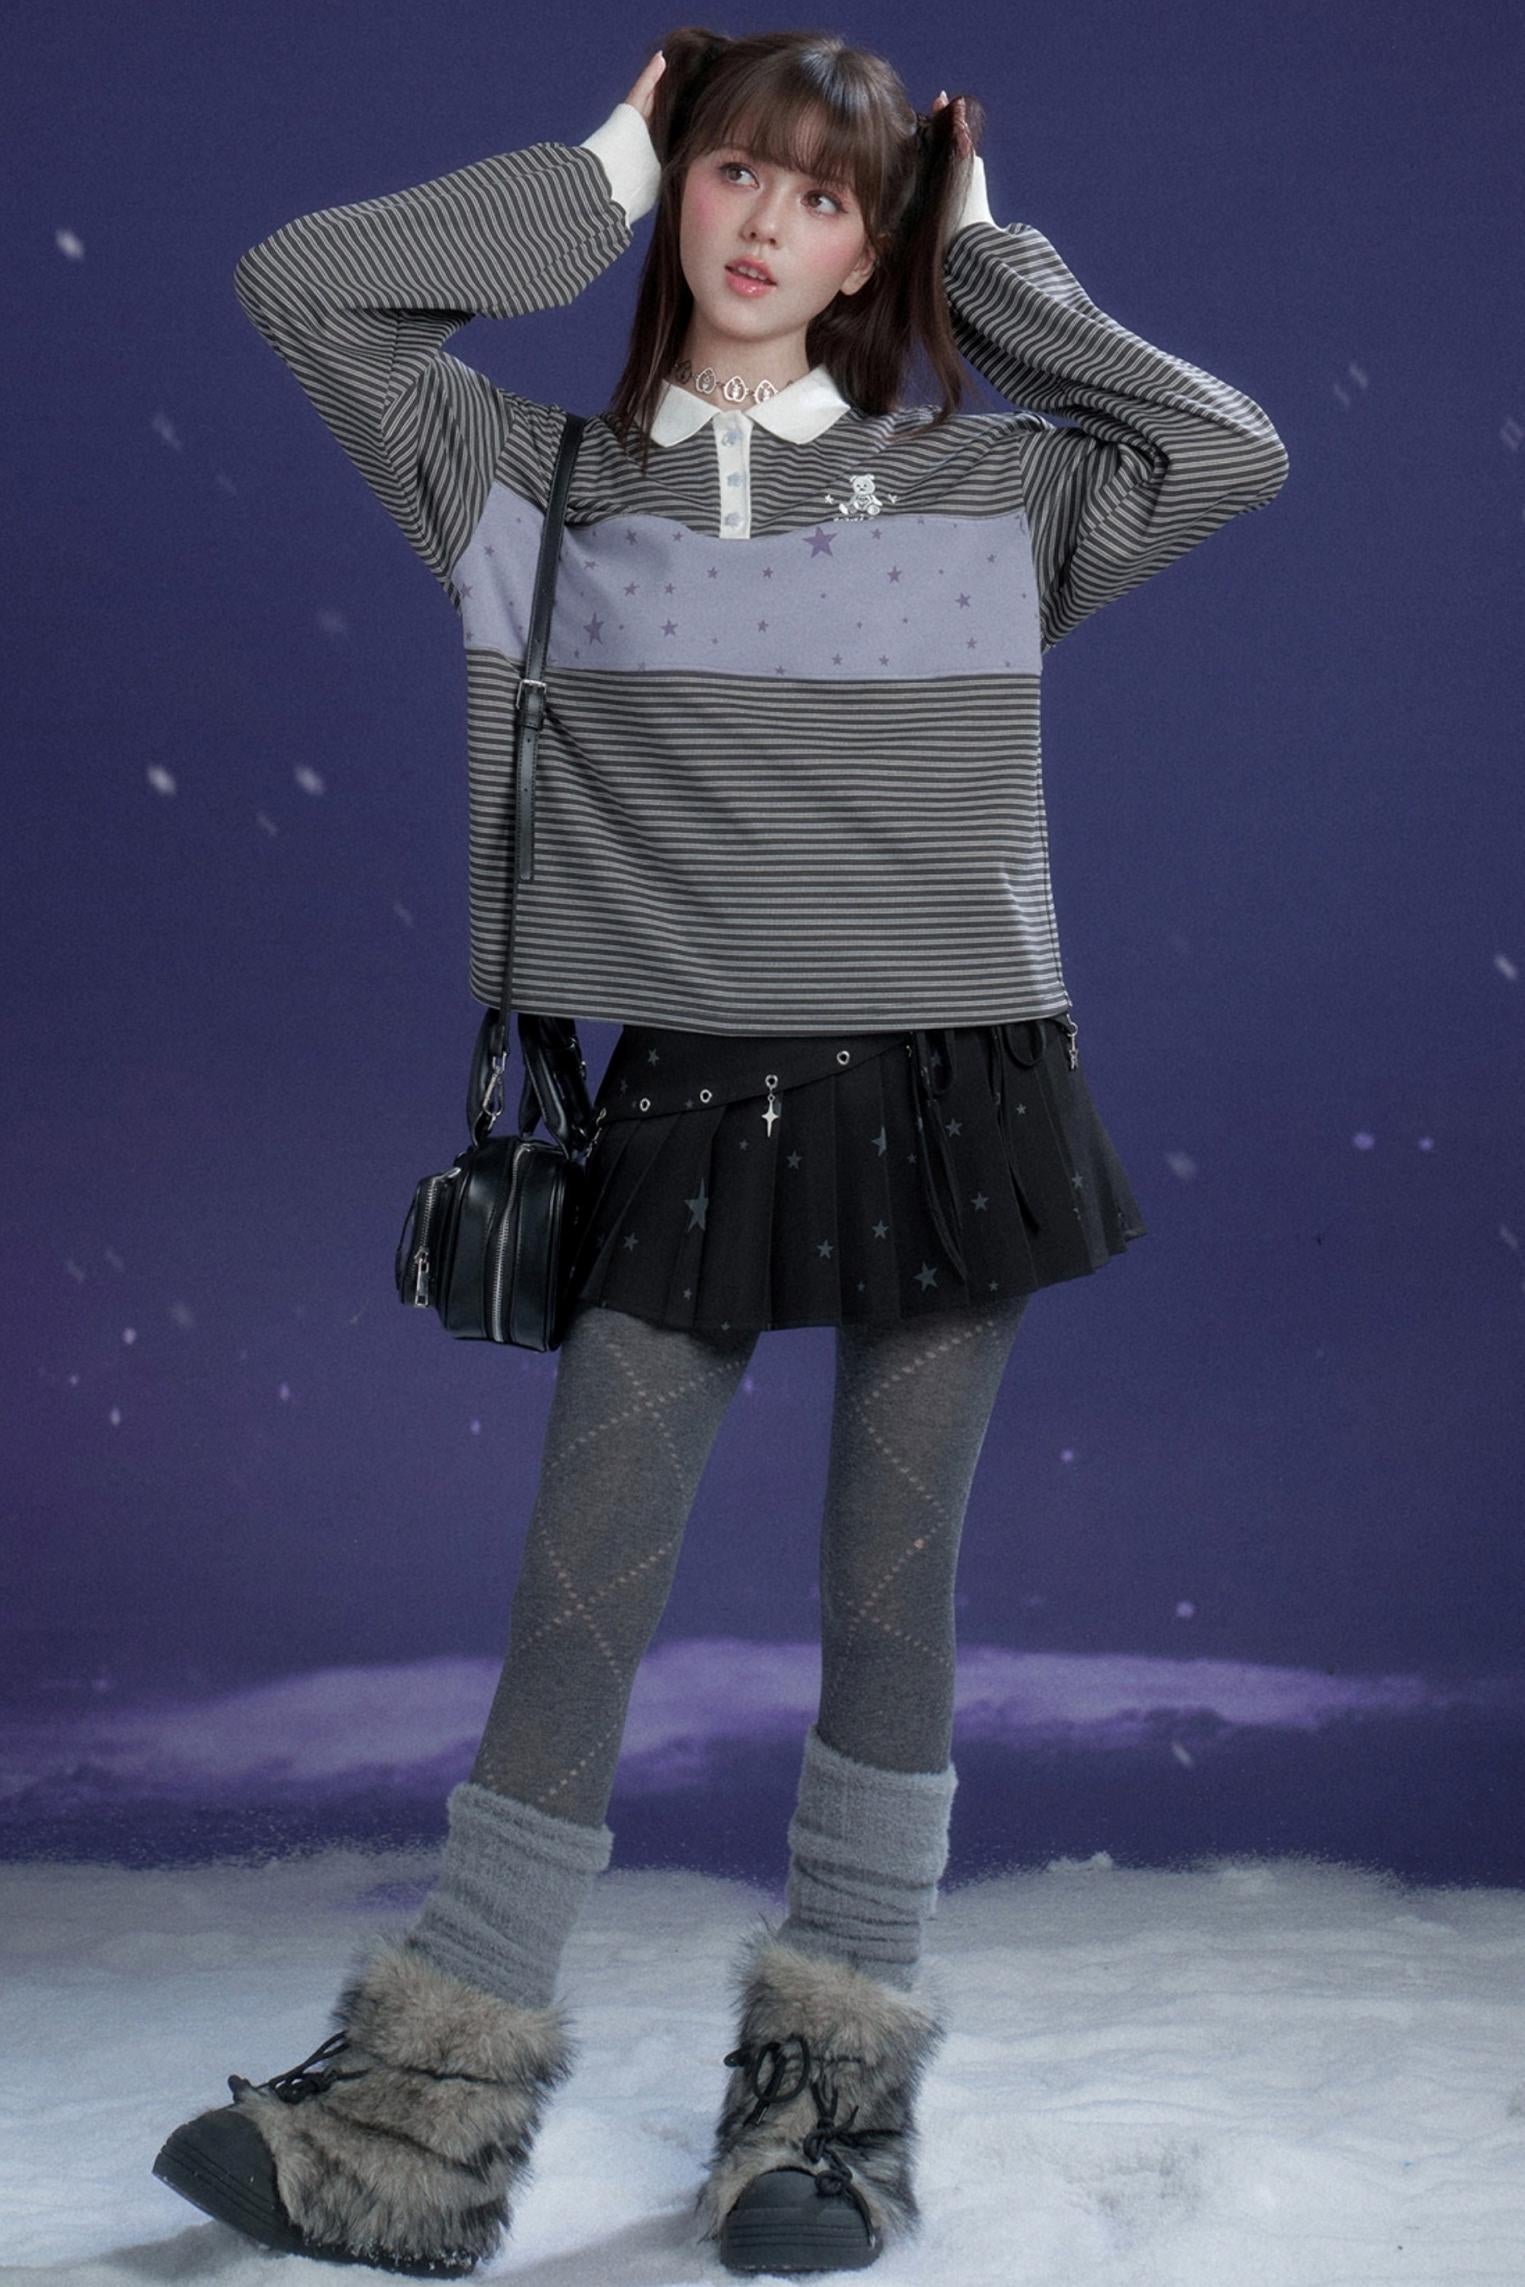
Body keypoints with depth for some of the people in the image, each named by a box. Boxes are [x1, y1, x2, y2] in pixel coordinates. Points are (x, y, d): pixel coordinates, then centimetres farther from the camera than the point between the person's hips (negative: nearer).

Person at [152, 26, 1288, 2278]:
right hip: (689, 1101, 0)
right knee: (576, 1599, 2)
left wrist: (992, 267, 5)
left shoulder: (978, 486, 6)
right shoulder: (546, 485, 6)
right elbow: (300, 281, 3)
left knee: (889, 1595, 6)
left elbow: (1236, 447, 0)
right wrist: (605, 179, 6)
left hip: (946, 1087, 0)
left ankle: (837, 2086, 19)